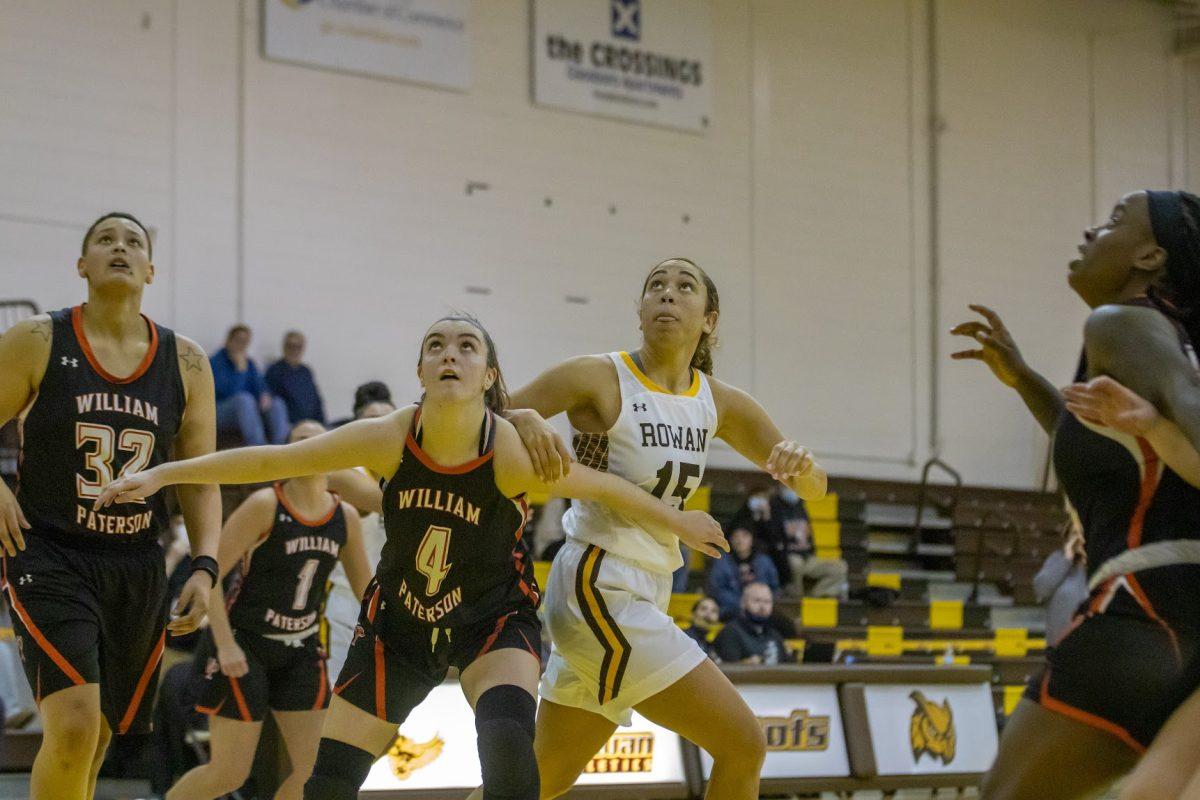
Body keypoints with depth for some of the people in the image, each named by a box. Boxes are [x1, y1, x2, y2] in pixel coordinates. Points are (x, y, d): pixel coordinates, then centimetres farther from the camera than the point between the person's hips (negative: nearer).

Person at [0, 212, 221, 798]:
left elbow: (201, 480, 9)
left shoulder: (185, 363, 5)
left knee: (97, 739, 13)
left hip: (136, 569, 4)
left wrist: (204, 567, -3)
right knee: (73, 725, -23)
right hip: (49, 557, -4)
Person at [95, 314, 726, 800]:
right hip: (398, 622, 3)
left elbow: (608, 490, -8)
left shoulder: (514, 453, -25)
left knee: (506, 738, -32)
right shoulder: (389, 439, -21)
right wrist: (162, 475, -14)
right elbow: (273, 461, -13)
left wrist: (678, 523, 4)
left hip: (493, 615, -2)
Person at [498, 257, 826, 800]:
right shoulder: (600, 378, -10)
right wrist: (526, 419, -30)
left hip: (643, 597, 7)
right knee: (744, 745, -10)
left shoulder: (720, 404, 7)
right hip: (599, 587, -7)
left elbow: (814, 489, 10)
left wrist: (800, 463, -14)